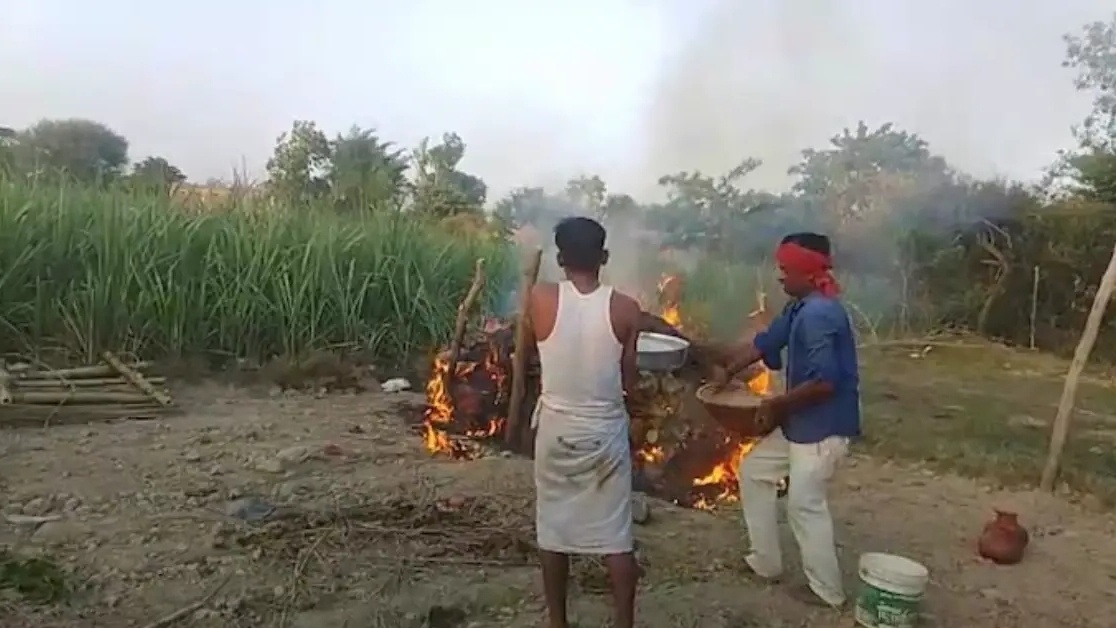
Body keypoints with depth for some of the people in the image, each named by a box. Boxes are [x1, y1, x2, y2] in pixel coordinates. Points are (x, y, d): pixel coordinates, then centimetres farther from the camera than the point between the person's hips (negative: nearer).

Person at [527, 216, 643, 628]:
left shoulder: (541, 299, -12)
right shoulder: (626, 309, -11)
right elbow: (629, 381, -4)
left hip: (555, 429, 1)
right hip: (605, 432, 0)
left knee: (553, 531, 16)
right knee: (616, 536, 10)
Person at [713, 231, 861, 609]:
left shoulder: (819, 315, -25)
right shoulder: (800, 308, 8)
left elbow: (824, 381, -30)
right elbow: (765, 341, 17)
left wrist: (777, 404, -18)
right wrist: (728, 372, 9)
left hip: (824, 427, -11)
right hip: (799, 422, 11)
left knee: (804, 504, -1)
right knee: (753, 470, 16)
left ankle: (827, 589, 19)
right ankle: (766, 563, 26)